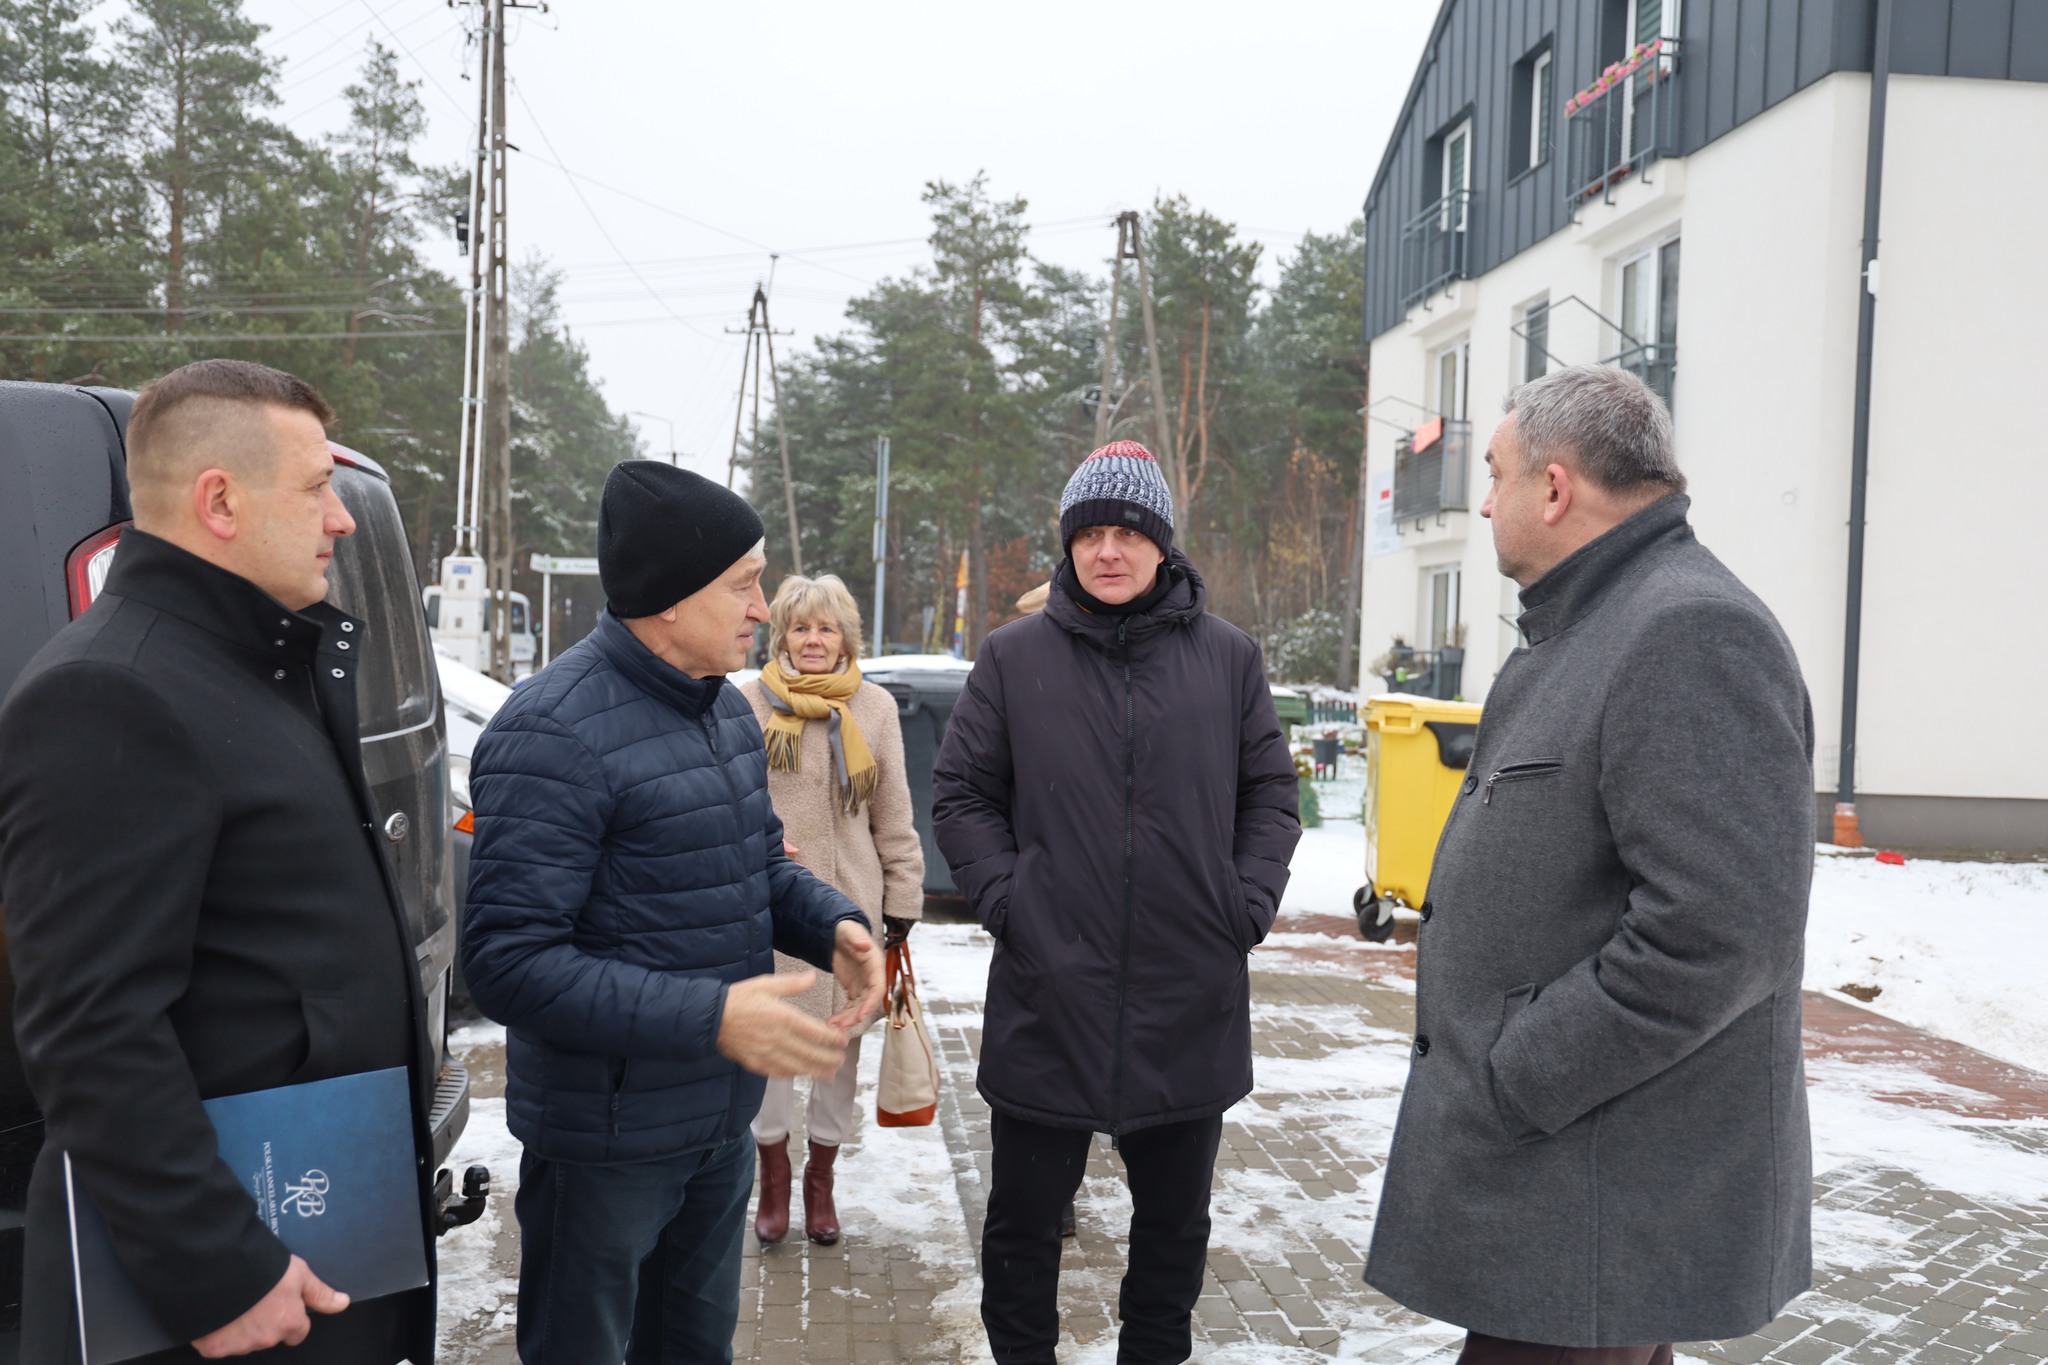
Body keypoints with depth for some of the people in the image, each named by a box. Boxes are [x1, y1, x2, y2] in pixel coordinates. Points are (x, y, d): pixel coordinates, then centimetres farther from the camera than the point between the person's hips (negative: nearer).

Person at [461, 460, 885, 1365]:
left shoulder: (726, 708, 5)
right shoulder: (556, 733, -23)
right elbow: (506, 963, -26)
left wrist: (833, 924, -6)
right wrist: (709, 1017, -33)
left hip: (722, 1121, 8)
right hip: (606, 1143, -8)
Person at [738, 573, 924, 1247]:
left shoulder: (876, 707, 5)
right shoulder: (749, 702, 2)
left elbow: (894, 814, 7)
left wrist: (903, 896, 5)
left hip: (852, 901, 1)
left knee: (842, 1037, 8)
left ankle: (821, 1176, 25)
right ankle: (774, 1178, 23)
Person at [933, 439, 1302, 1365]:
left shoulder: (1227, 658, 4)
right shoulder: (1014, 658, 0)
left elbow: (1271, 793, 9)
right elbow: (960, 794, 4)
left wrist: (1249, 904, -3)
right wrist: (1003, 896, -8)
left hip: (1192, 1000, 2)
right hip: (1048, 991, -1)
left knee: (1176, 1219, 18)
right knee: (1025, 1217, 12)